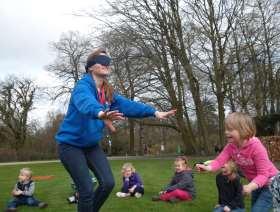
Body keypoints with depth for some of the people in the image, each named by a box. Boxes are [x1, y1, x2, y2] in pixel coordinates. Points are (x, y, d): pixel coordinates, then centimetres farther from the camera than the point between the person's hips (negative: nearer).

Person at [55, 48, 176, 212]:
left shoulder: (108, 92, 2)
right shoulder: (82, 86, -21)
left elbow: (127, 105, -8)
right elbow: (86, 102, -44)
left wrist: (154, 112, -19)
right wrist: (101, 114, -66)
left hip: (91, 145, 7)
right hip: (71, 144, -6)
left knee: (108, 183, 0)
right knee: (87, 189, -11)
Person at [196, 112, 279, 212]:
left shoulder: (256, 147, -31)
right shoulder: (230, 146, -12)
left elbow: (263, 174, -31)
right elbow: (220, 160, -24)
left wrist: (250, 187, -48)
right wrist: (208, 168, -46)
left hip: (270, 183, -7)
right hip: (255, 183, 7)